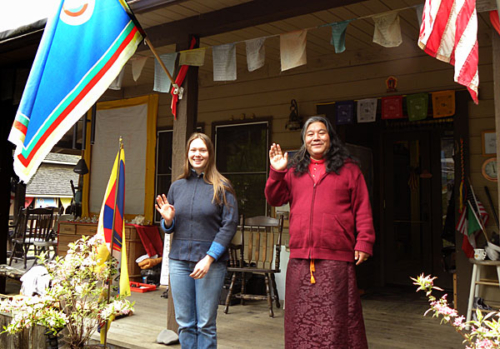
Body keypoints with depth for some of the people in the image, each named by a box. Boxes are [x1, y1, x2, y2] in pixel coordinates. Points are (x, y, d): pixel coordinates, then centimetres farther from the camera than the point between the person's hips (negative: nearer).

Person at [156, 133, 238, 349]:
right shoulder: (177, 186, 11)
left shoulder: (221, 187, -1)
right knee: (184, 323, 10)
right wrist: (168, 221, -6)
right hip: (179, 260, 4)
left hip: (211, 263, -4)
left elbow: (229, 225, -7)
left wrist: (209, 258, -15)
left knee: (205, 324, 2)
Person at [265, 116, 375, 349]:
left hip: (336, 259, -3)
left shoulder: (348, 169, 7)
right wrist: (276, 172, -2)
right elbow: (275, 199, 11)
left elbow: (362, 209, 3)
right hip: (300, 259, 3)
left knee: (336, 320, 1)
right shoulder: (294, 170, 16)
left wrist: (364, 242, -6)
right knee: (301, 320, 10)